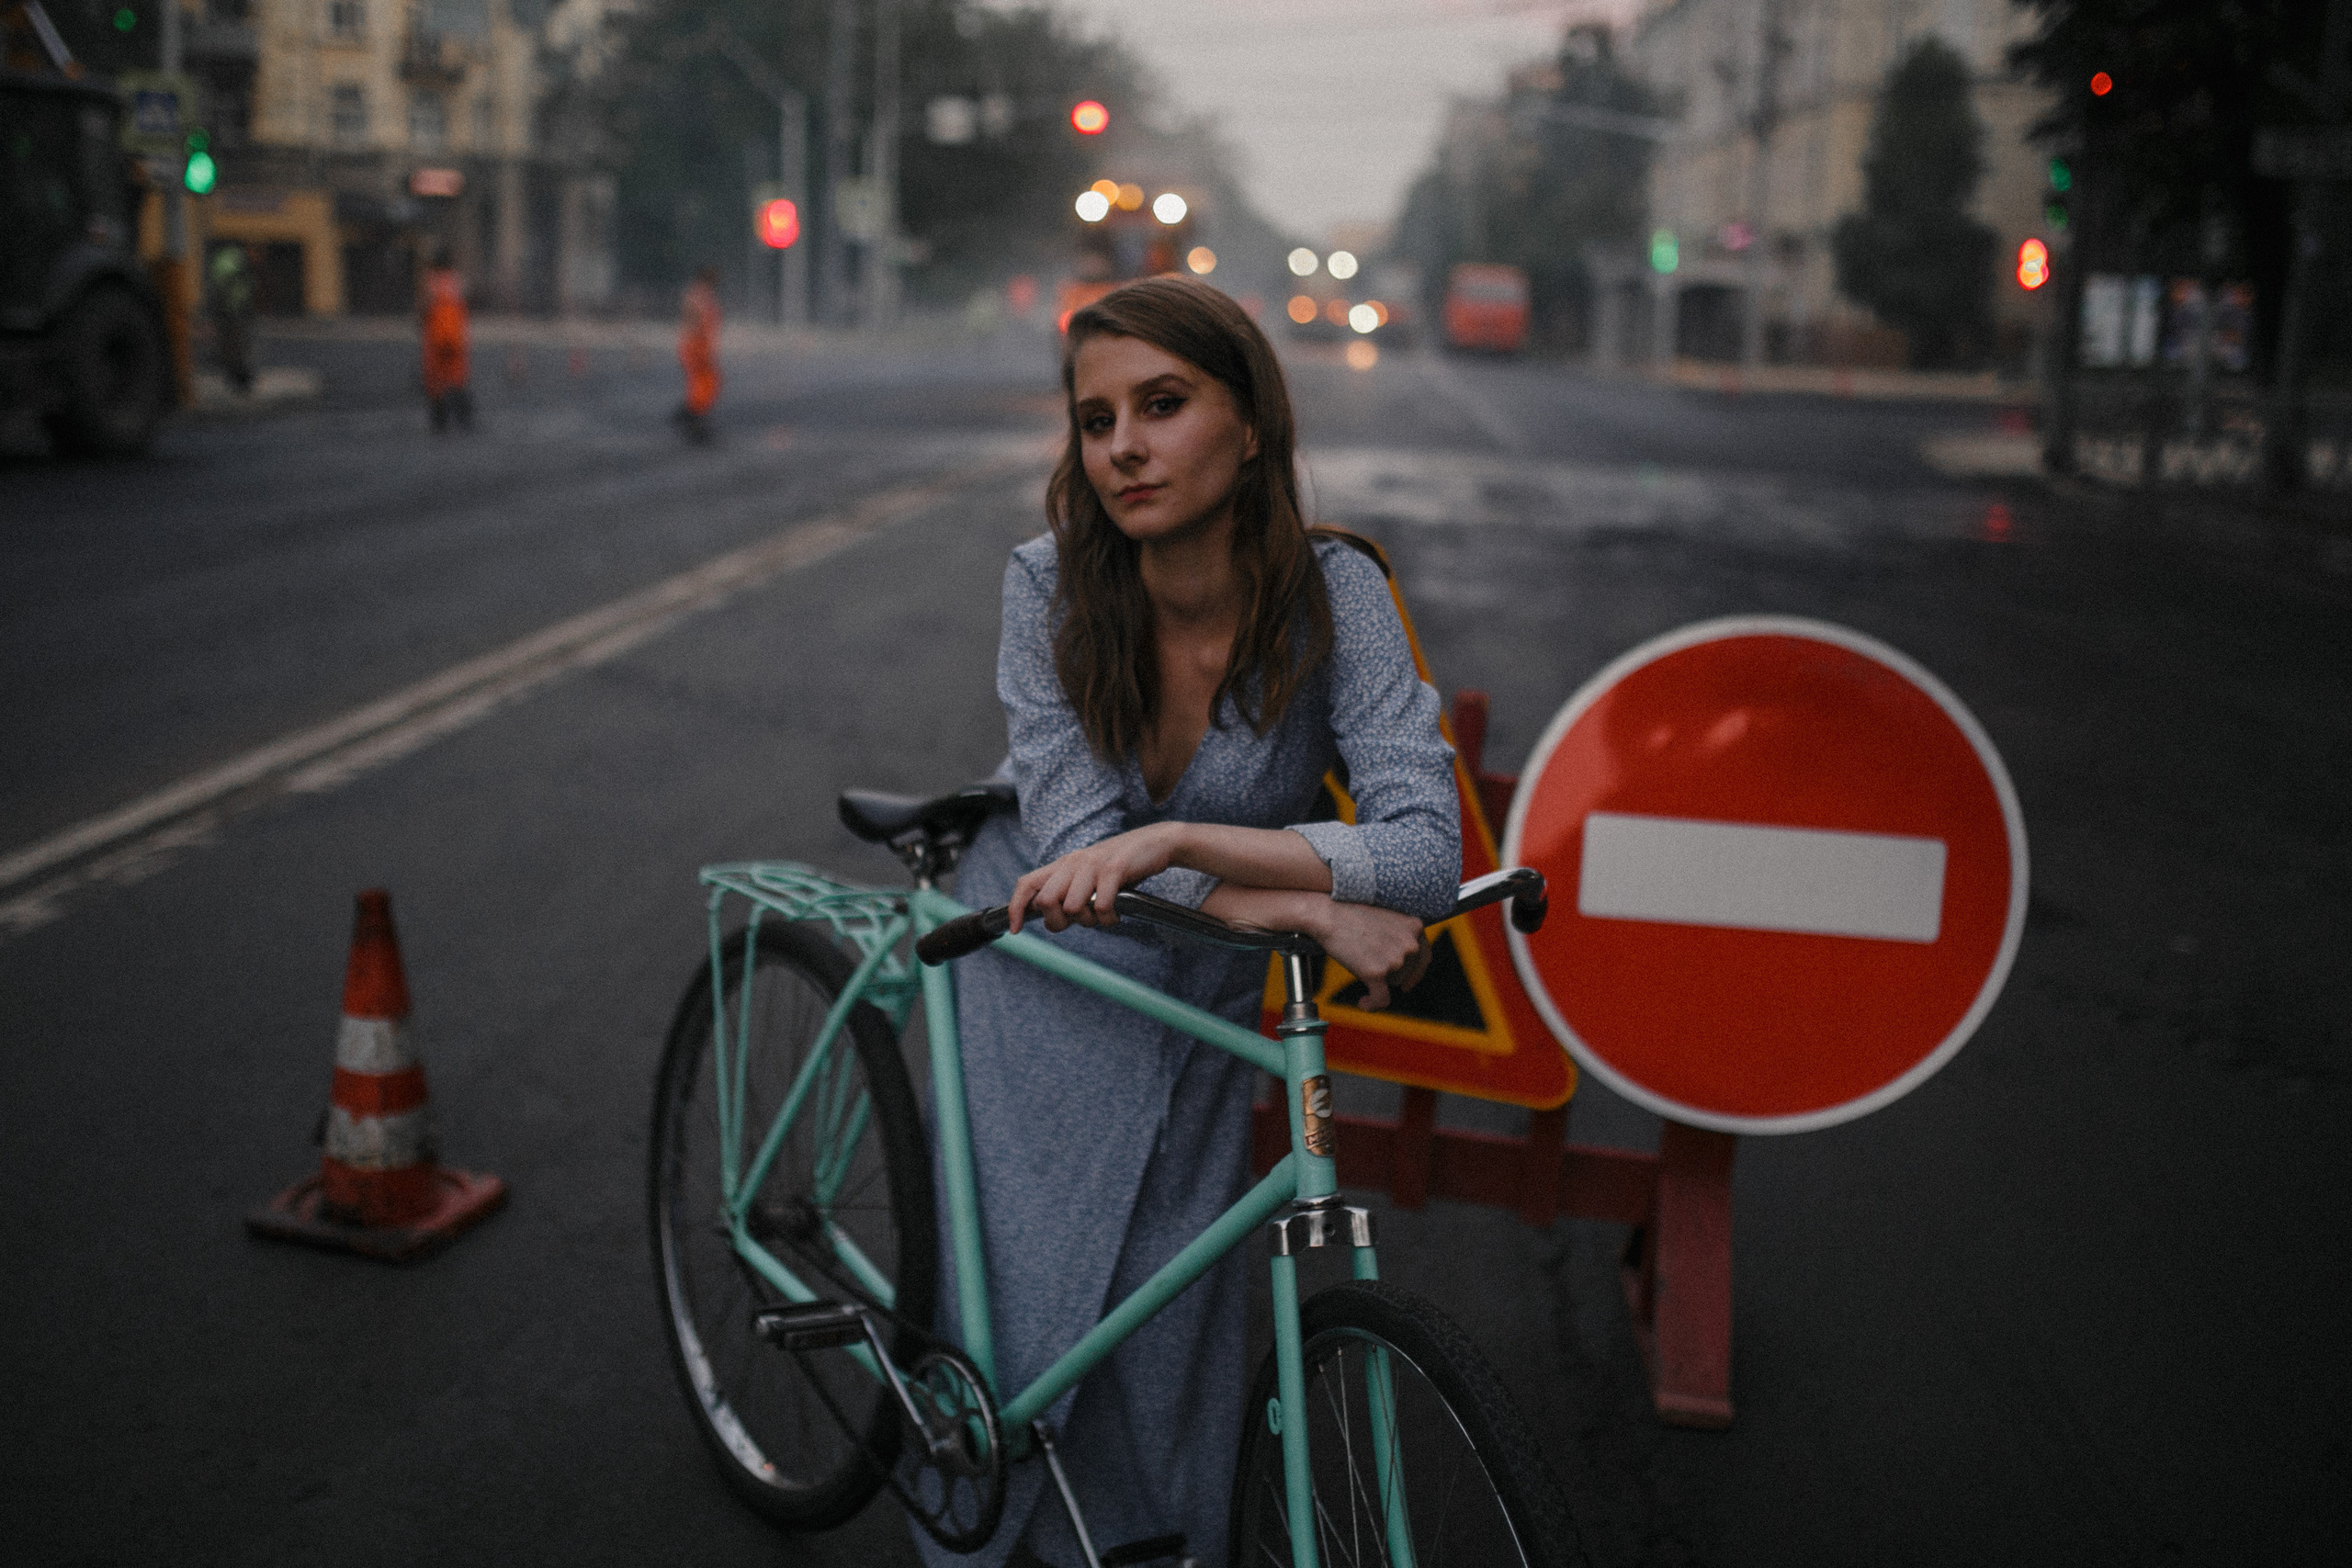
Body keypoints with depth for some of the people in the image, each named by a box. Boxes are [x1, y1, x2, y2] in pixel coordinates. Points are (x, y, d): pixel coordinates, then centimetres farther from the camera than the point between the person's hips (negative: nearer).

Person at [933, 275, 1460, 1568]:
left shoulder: (1332, 592, -23)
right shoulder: (1050, 586, -23)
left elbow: (1425, 852, -33)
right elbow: (1076, 848, -27)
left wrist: (1177, 839, -44)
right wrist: (1309, 910, -38)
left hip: (1202, 1005, 1)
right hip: (1039, 982, 0)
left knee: (1169, 1346, 5)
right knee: (1018, 1316, 5)